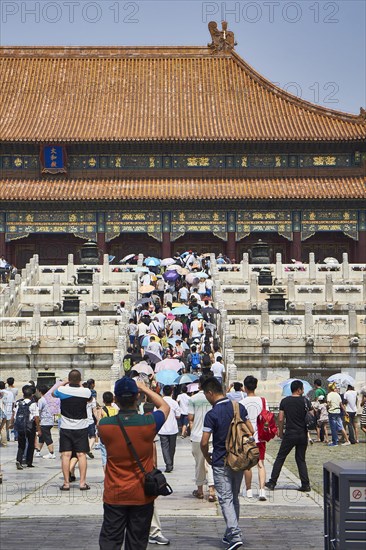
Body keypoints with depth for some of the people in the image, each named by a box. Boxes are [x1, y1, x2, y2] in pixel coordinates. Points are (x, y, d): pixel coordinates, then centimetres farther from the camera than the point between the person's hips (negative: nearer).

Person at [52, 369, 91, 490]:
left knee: (66, 455, 2)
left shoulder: (63, 390, -10)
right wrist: (80, 385, 21)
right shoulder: (86, 391, -10)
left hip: (65, 428, 0)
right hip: (81, 428, 0)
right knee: (81, 454, 3)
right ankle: (82, 482, 0)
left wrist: (64, 382, 21)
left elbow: (53, 393, 14)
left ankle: (66, 483, 0)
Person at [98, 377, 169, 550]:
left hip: (114, 495, 1)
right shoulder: (149, 422, -15)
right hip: (142, 496, 0)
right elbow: (165, 406, 7)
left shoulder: (104, 425, -12)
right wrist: (145, 388, 15)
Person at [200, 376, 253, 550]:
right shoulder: (239, 407, 2)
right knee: (234, 498, 16)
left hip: (221, 462, -6)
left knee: (226, 499, -3)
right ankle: (230, 534, 25)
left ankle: (235, 536, -13)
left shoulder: (211, 415, -16)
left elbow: (204, 442, -16)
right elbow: (251, 431, 5)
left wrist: (207, 456, 2)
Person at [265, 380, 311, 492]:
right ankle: (305, 484, 6)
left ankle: (272, 483, 6)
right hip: (302, 434, 1)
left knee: (280, 458, 7)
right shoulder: (305, 401, -3)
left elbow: (280, 419, -1)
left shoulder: (284, 401, 0)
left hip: (290, 434, -1)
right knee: (301, 459, 12)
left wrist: (280, 432, 10)